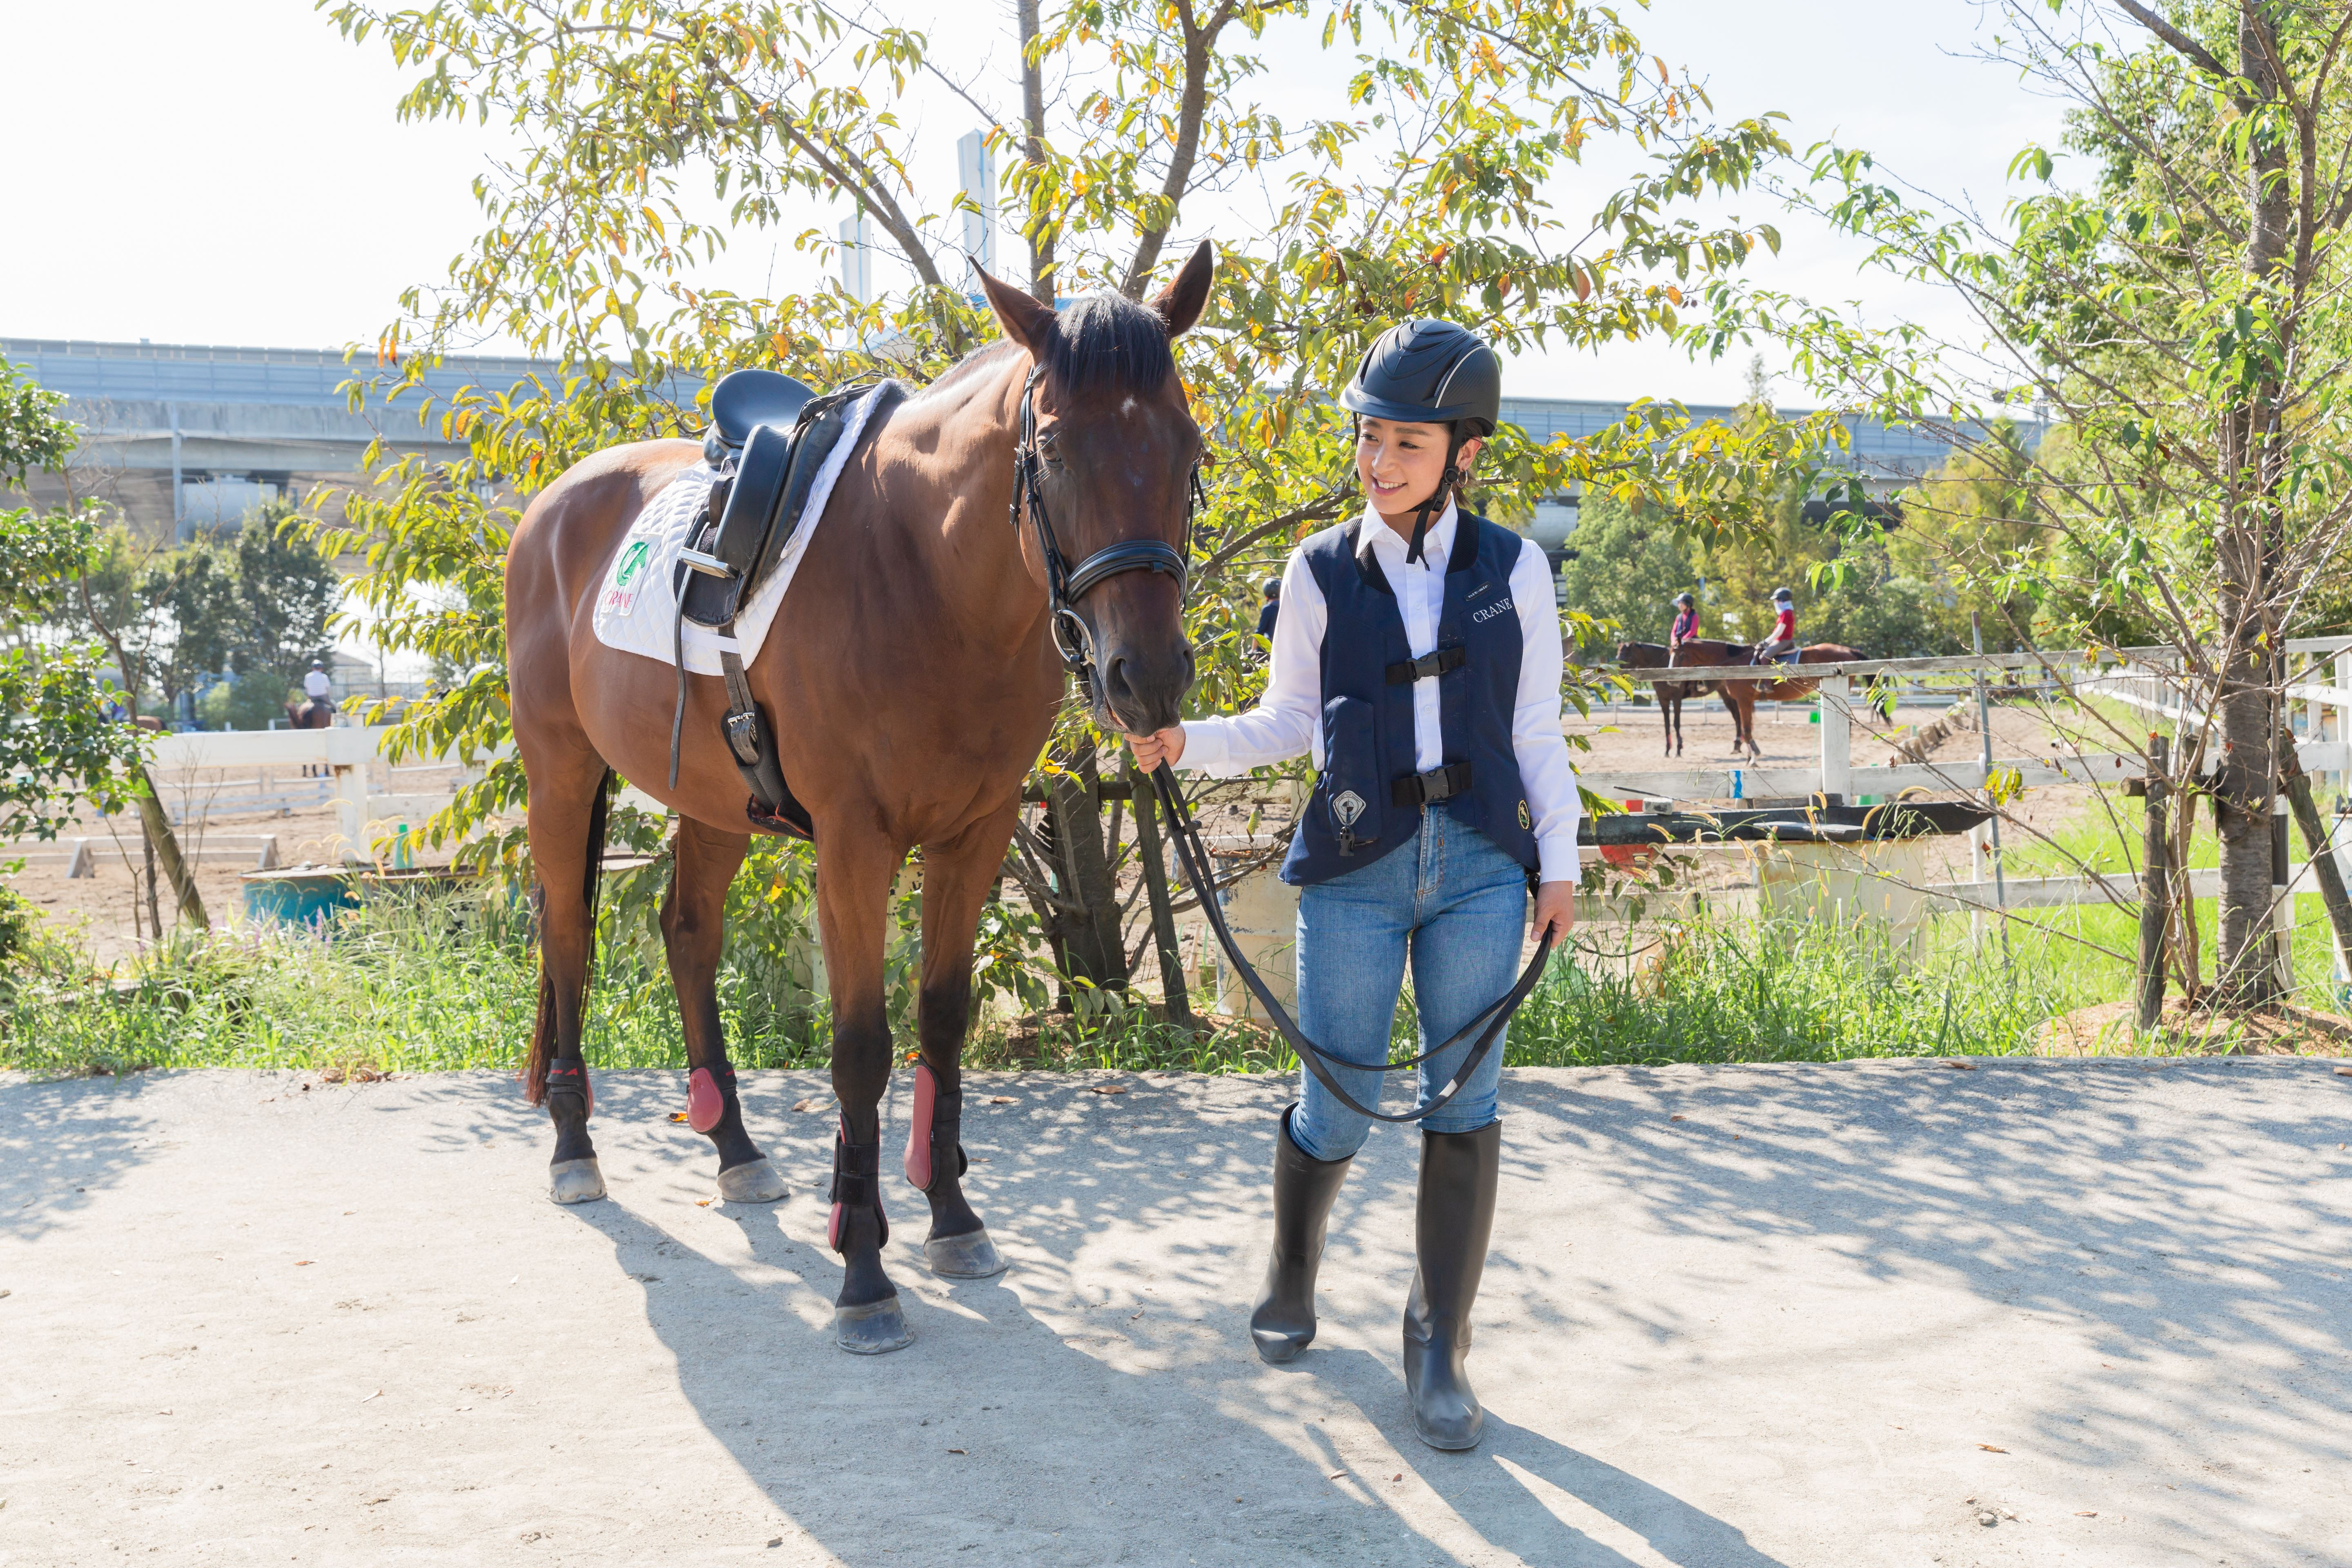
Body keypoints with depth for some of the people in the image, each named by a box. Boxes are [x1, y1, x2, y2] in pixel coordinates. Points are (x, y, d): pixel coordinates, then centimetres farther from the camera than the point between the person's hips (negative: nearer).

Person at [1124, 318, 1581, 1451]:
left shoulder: (1514, 570, 3)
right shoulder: (1321, 573, 2)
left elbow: (1537, 732, 8)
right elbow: (1289, 722, 8)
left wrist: (1559, 860, 4)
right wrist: (1188, 743, -7)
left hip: (1482, 866, 1)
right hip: (1357, 868, 0)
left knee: (1463, 1101, 2)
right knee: (1340, 1107, 3)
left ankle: (1440, 1345, 15)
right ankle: (1291, 1272, 34)